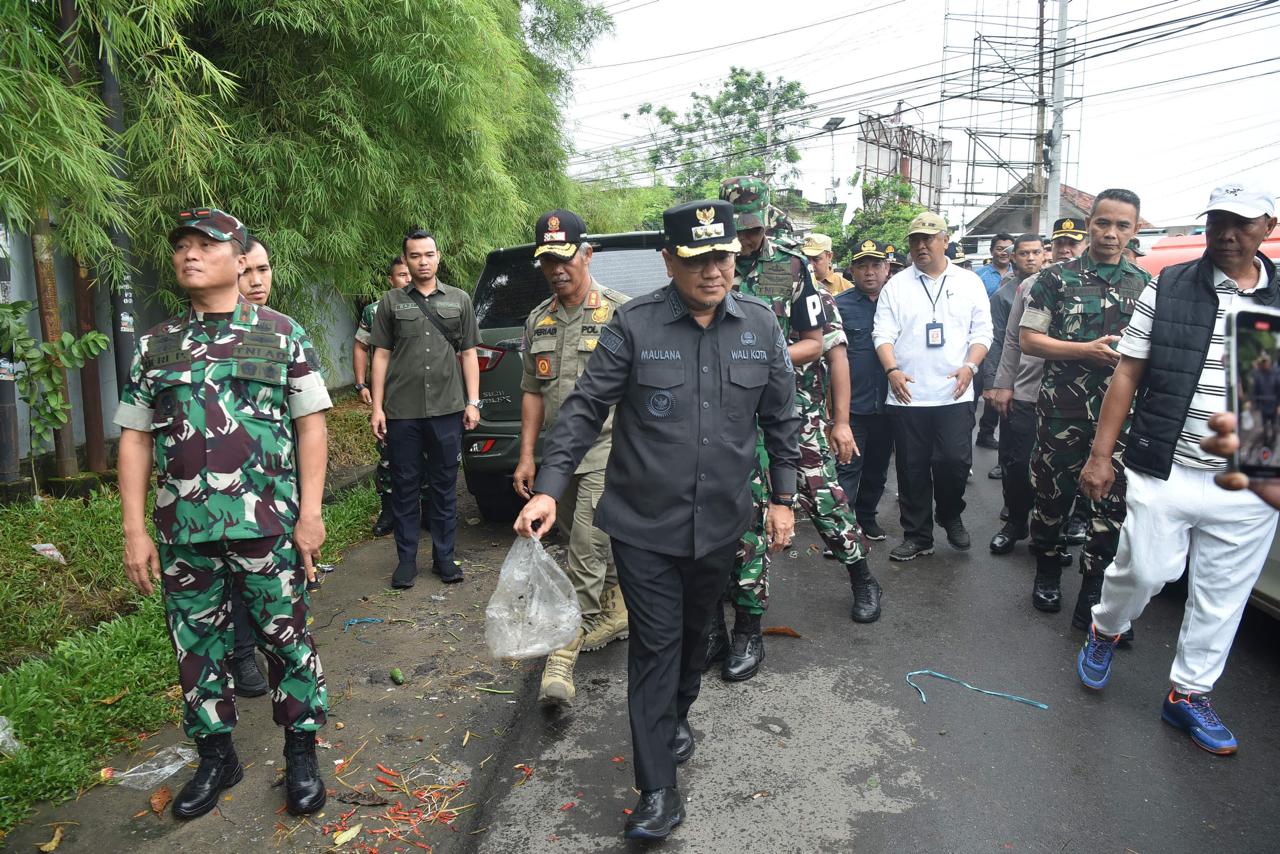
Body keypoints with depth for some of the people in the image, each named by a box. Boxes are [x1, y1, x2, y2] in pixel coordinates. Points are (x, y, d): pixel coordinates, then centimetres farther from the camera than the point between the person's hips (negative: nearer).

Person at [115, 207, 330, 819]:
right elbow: (134, 438, 9)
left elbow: (310, 425, -1)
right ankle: (215, 757, 32)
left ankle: (301, 754, 24)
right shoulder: (153, 345, 9)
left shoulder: (282, 334, 1)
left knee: (286, 639, 6)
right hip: (181, 532, 3)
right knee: (196, 645, 13)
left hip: (266, 525, -3)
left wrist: (311, 513, -8)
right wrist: (134, 531, 2)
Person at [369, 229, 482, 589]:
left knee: (445, 486, 7)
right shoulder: (391, 302, 8)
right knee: (405, 487, 7)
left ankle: (444, 556, 19)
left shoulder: (459, 300, 10)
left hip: (447, 410, 0)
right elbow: (381, 356, 6)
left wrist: (473, 402, 3)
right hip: (401, 412, 0)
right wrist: (377, 407, 0)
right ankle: (407, 559, 18)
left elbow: (469, 354, 10)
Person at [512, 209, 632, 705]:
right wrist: (527, 455, 10)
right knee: (589, 546, 17)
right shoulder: (537, 321, 12)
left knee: (586, 548, -10)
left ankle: (565, 652, -4)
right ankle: (617, 611, 37)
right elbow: (532, 391, 14)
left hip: (606, 449, -6)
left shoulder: (620, 313, -6)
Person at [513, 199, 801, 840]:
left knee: (694, 633, 22)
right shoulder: (634, 325, -11)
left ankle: (677, 716, 50)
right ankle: (658, 790, 13)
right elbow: (586, 408, -9)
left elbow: (781, 419, 8)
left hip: (720, 523, 4)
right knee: (655, 644, 1)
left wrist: (782, 498, 7)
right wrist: (549, 488, -16)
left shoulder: (761, 326, 0)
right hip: (644, 523, -3)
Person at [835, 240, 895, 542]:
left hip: (886, 404, 4)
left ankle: (866, 516, 34)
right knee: (847, 468, -4)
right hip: (851, 404, -4)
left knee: (877, 468, 17)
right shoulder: (840, 305, -4)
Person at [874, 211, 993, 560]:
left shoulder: (969, 282, 9)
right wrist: (892, 370, -16)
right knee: (912, 469, 6)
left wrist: (970, 366, -10)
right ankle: (917, 536, 20)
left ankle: (951, 516, 22)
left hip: (954, 393, 0)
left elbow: (982, 331, 7)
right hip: (907, 395, 0)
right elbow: (883, 334, 0)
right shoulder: (896, 286, 7)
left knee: (954, 460, -8)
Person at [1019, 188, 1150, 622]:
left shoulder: (1146, 286, 10)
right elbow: (1028, 340, -2)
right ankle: (1047, 574, 30)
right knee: (1052, 494, 8)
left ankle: (1092, 594, 13)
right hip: (1062, 410, -1)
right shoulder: (1056, 278, 2)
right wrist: (1087, 350, -14)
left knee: (1112, 504, 0)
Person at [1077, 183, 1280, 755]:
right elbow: (1128, 373, 1)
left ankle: (1189, 693, 28)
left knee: (1222, 598, 10)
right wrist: (1101, 454, -2)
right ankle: (1104, 629, 31)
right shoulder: (1167, 289, 1)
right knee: (1144, 570, -1)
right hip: (1165, 471, -2)